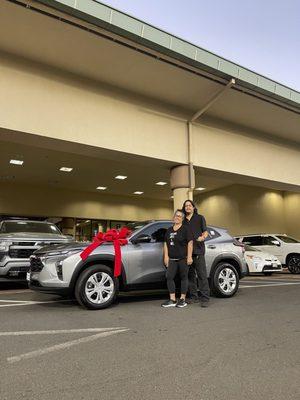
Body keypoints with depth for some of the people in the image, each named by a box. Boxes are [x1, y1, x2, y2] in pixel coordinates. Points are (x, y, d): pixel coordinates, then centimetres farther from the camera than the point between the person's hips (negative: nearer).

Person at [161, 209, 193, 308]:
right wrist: (166, 256, 5)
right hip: (172, 259, 5)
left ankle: (182, 299, 12)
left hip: (183, 258, -5)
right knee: (169, 277, -2)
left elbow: (190, 243, -8)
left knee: (184, 277, 3)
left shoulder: (185, 229, -2)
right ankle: (172, 300, 5)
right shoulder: (169, 230, 14)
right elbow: (166, 244, 15)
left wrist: (189, 256, -14)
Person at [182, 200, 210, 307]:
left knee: (202, 275, -7)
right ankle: (194, 297, 19)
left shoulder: (200, 218, 8)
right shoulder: (183, 221, 16)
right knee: (190, 275, 9)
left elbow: (205, 231, 5)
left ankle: (205, 298, -4)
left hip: (198, 250, -4)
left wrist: (203, 237, -18)